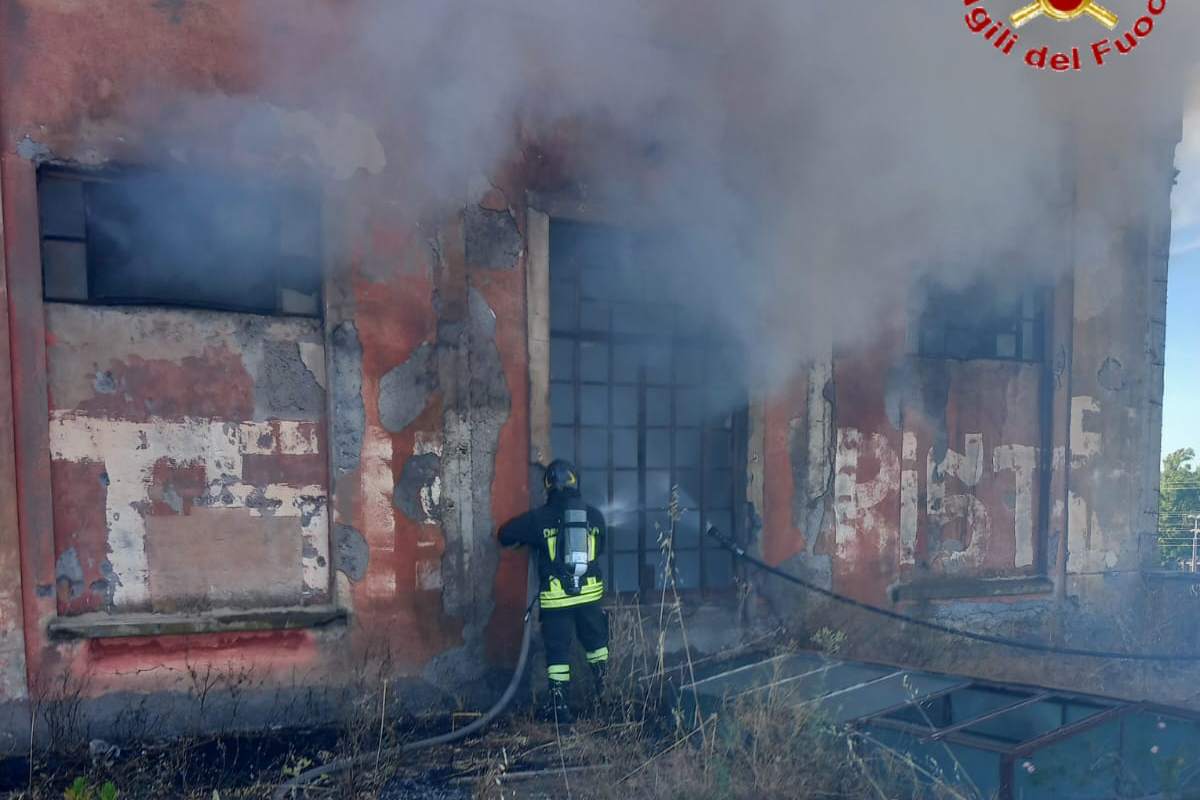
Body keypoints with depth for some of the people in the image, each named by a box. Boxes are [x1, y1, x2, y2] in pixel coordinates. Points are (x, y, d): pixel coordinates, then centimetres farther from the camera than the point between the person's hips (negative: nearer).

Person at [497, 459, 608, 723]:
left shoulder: (539, 518, -5)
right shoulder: (594, 515, 3)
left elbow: (504, 535, 4)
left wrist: (531, 541, 22)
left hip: (556, 597, -3)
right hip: (589, 592, 3)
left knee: (557, 650, 7)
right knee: (596, 642, 22)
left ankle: (559, 706, 7)